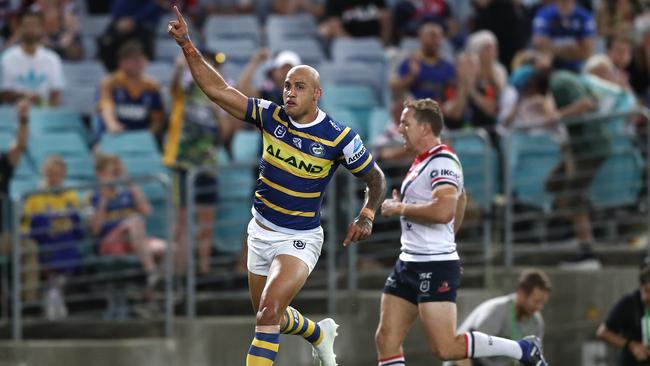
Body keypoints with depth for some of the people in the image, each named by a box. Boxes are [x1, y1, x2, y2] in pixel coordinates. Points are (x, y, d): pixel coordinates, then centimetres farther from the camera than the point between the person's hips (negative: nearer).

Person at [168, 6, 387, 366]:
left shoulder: (338, 137, -15)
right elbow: (218, 90, -12)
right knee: (268, 314, 20)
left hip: (300, 238, -5)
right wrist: (187, 45, -22)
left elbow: (375, 178, -1)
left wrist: (366, 217, -17)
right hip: (261, 231, 5)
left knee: (269, 311, -24)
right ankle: (320, 333, 51)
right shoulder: (271, 115, -7)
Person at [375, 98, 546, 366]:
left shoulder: (442, 161, -14)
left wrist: (399, 208, -17)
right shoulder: (422, 161, 16)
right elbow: (462, 197, 32)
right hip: (409, 263, 10)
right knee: (386, 340, 2)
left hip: (435, 265, -10)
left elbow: (443, 210, -29)